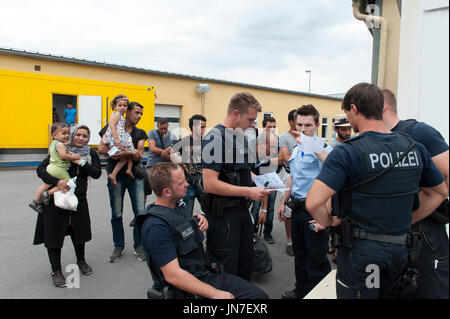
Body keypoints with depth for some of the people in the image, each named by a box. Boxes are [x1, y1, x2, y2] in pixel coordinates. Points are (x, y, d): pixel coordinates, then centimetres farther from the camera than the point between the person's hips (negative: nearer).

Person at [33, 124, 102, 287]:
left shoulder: (91, 154, 4)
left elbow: (97, 173, -8)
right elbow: (40, 169, -11)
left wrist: (81, 162, -18)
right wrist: (57, 181, -25)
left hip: (79, 199, 3)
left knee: (79, 230, 12)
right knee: (54, 232, 2)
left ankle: (81, 261, 36)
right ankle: (56, 270, 19)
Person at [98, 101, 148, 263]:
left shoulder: (140, 133, 9)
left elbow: (139, 156, -1)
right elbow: (101, 148, -10)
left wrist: (127, 153, -23)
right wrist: (132, 152, -14)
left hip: (135, 176, 2)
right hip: (116, 176, -2)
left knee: (140, 213, 0)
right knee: (116, 214, 6)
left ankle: (139, 246, 17)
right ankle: (119, 247, 23)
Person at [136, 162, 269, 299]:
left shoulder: (178, 207, 8)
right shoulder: (156, 226, -21)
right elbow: (172, 275, -24)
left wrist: (201, 220, 5)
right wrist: (214, 293, -22)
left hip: (206, 274, 8)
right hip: (187, 290, -8)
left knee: (260, 295, -3)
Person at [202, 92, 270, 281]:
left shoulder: (241, 137, 11)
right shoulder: (215, 137, -17)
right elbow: (210, 184, -24)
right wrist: (248, 191, -22)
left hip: (241, 209, 9)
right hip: (222, 213, -9)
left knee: (246, 262, 21)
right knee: (225, 271, 4)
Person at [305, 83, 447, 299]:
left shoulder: (347, 152, -19)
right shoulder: (414, 147, 0)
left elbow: (313, 202, -28)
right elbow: (440, 192, 14)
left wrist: (329, 222, -8)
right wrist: (406, 222, 14)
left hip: (360, 251, -6)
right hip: (400, 249, 6)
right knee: (388, 294, 25)